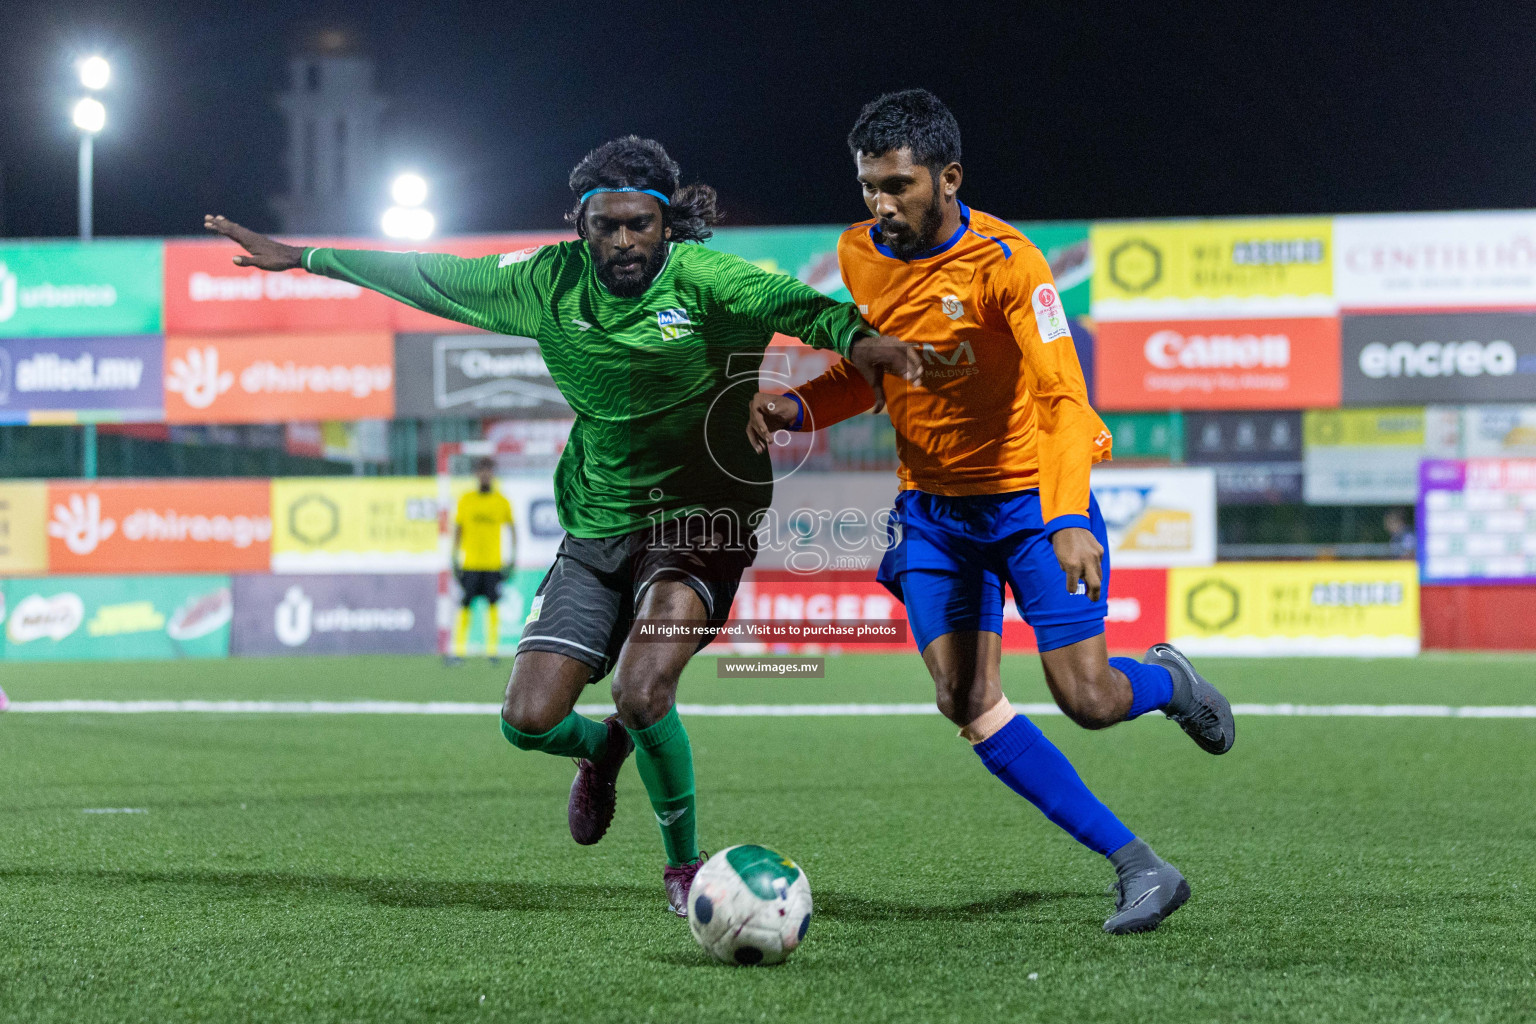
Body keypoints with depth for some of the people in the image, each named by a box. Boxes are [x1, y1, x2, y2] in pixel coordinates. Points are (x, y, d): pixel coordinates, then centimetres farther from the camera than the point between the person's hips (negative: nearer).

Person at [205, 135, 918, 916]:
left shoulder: (700, 278, -14)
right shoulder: (553, 283, 0)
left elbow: (795, 304, -30)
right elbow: (430, 278, 11)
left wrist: (855, 336, -52)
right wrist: (304, 258, 16)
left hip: (698, 518, -5)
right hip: (596, 525, 5)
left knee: (641, 690, -25)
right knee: (528, 720, -3)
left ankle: (685, 865, 1)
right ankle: (603, 749, 35)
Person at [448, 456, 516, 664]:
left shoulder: (501, 501, 4)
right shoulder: (466, 500, 5)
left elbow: (512, 530, 10)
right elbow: (458, 530, 9)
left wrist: (512, 558, 2)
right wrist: (454, 559, 4)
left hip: (493, 563, 0)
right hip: (470, 564, 0)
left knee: (493, 606, -4)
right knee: (465, 608, -2)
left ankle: (492, 651, 1)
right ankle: (459, 651, 2)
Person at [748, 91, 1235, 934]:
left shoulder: (1005, 263, -22)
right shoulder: (859, 255, -2)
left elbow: (1064, 400, -28)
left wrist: (1068, 522, -41)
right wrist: (795, 407, -6)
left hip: (1028, 494, -5)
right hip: (932, 507, 5)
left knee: (1085, 697, -10)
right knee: (966, 705, -8)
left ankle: (1169, 681, 29)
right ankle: (1138, 868, -1)